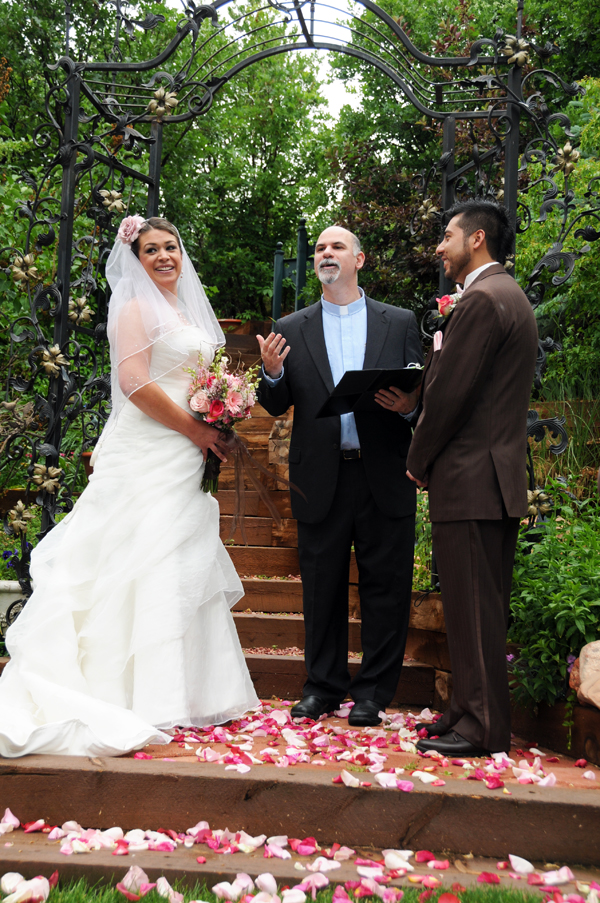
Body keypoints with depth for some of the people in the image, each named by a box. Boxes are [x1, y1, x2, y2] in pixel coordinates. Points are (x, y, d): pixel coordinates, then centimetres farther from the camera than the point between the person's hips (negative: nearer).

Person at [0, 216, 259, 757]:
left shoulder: (187, 310, 21)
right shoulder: (138, 308, -6)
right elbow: (136, 383, -17)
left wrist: (214, 432, 8)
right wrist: (197, 431, -13)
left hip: (184, 459, 9)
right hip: (148, 456, -9)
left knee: (183, 567, 9)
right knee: (152, 565, -6)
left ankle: (183, 690, 17)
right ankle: (146, 698, 3)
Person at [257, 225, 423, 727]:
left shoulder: (400, 322, 8)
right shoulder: (291, 329, 9)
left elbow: (420, 391, 7)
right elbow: (278, 406, 6)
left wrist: (409, 406, -15)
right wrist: (271, 374, -14)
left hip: (385, 478, 0)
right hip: (321, 480, 1)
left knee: (385, 588, 5)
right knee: (321, 589, 10)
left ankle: (374, 691, 19)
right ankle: (324, 685, 26)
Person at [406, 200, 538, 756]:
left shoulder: (481, 299, -13)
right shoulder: (511, 296, 19)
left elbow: (450, 393, -17)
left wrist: (419, 461, -6)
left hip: (469, 479, -10)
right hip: (501, 477, 10)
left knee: (471, 608, -2)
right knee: (484, 606, 15)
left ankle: (481, 728, 8)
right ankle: (475, 712, 25)